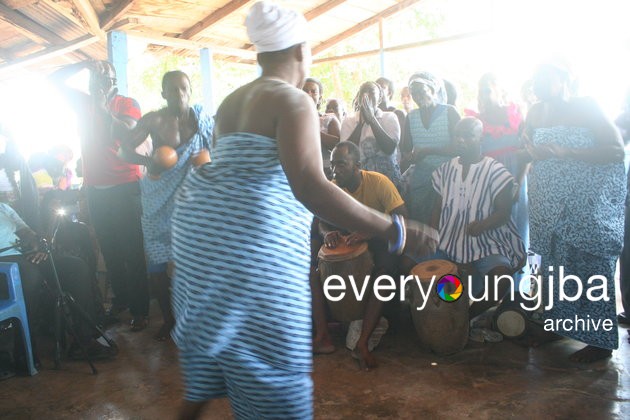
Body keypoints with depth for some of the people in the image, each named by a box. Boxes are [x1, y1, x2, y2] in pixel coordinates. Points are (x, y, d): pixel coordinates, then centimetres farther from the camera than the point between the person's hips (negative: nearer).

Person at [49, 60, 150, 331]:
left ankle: (140, 309, 3)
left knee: (132, 251, -3)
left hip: (125, 187, -5)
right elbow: (55, 79, 12)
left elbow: (128, 133, -16)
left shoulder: (127, 103, -1)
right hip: (95, 188, 5)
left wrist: (103, 107, -16)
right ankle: (120, 299, 24)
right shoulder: (84, 102, 12)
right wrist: (85, 64, 1)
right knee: (109, 250, 11)